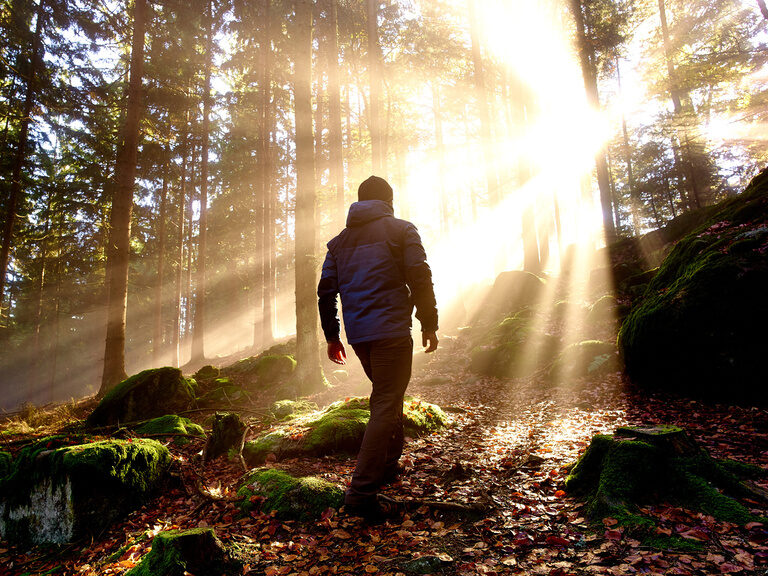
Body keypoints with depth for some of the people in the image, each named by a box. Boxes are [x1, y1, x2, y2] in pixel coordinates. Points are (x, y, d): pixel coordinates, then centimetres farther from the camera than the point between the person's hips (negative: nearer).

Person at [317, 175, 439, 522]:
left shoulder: (340, 240, 16)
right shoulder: (401, 230, 3)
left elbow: (326, 291, 12)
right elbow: (420, 278, -6)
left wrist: (331, 336, 17)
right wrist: (429, 324, 1)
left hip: (357, 335, 6)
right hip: (391, 330, -6)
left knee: (386, 396, 24)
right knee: (387, 404, -5)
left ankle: (388, 465, 32)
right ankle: (361, 491, -10)